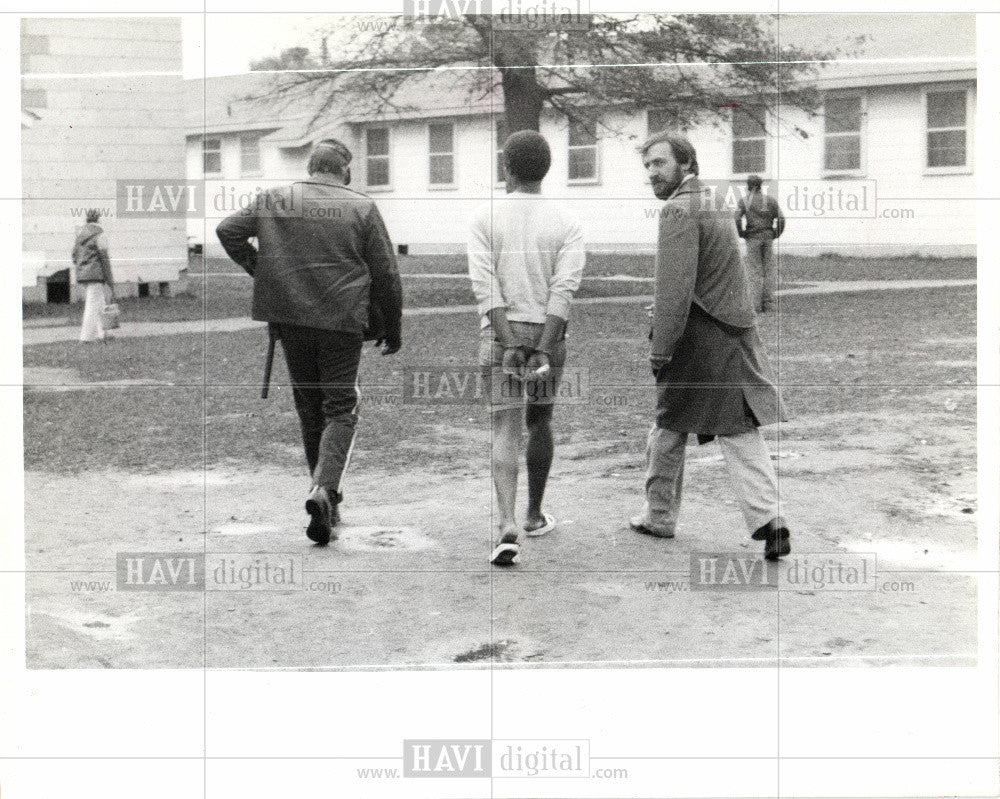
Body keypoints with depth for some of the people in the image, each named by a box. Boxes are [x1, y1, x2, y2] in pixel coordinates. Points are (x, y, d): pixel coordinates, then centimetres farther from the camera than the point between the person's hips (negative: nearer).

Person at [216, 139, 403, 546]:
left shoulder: (273, 200, 4)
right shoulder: (362, 208, -1)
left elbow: (228, 230, 0)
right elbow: (385, 273, 0)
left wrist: (258, 268, 10)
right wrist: (392, 329, 10)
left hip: (290, 318, 3)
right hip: (342, 321, -2)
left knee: (309, 409, 15)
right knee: (341, 408, 4)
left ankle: (327, 495, 22)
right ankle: (325, 489, -17)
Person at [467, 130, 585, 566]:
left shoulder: (485, 216, 0)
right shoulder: (566, 223, 1)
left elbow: (485, 284, -9)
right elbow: (564, 288, -10)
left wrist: (510, 342, -13)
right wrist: (543, 347, -14)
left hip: (501, 333, -1)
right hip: (548, 333, 1)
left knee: (505, 429, -4)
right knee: (539, 423, 19)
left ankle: (508, 522, -22)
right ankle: (534, 515, 31)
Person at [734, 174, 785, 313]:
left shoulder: (744, 201, 0)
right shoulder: (770, 200, 8)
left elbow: (737, 219, -12)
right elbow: (781, 219, 0)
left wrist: (742, 234, 0)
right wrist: (775, 234, 9)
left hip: (752, 238, -2)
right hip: (768, 237, 2)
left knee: (756, 270, 1)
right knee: (770, 270, 6)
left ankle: (758, 304, -3)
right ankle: (768, 303, 2)